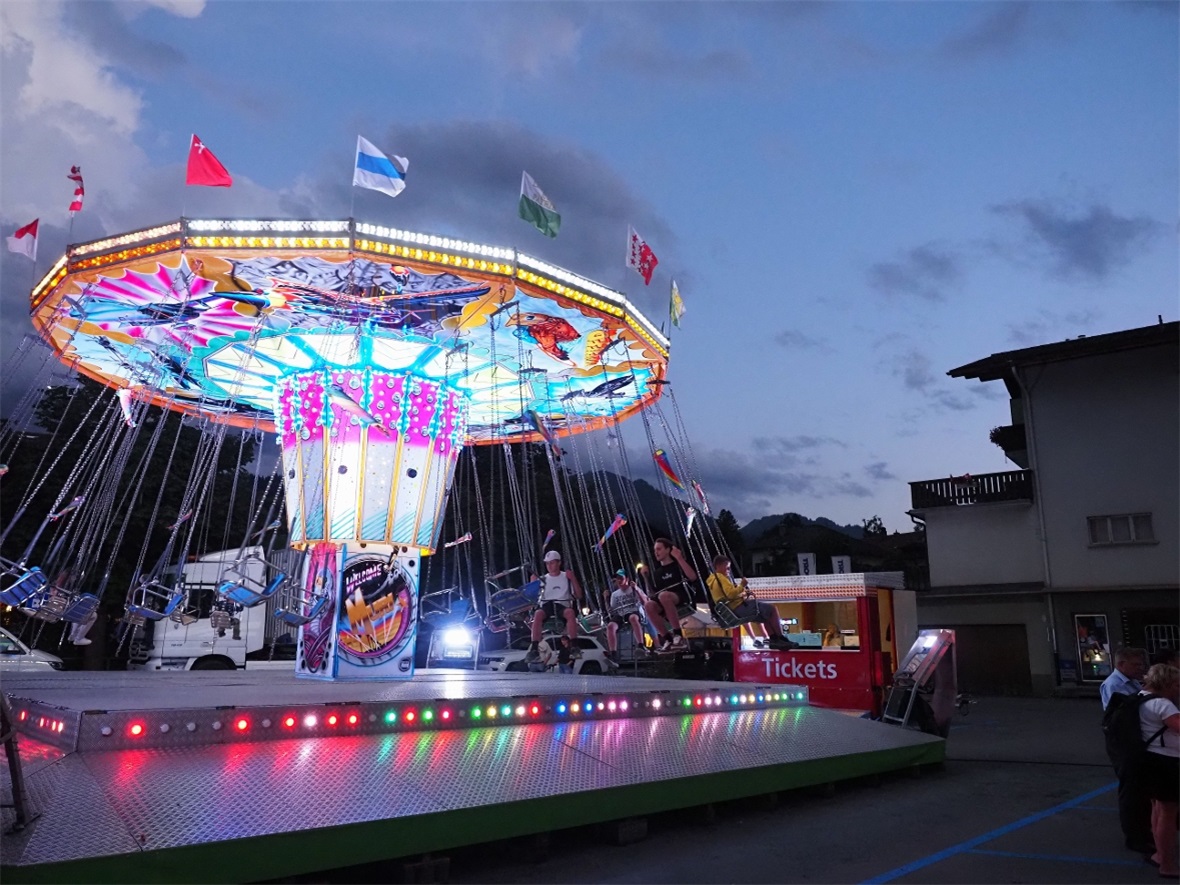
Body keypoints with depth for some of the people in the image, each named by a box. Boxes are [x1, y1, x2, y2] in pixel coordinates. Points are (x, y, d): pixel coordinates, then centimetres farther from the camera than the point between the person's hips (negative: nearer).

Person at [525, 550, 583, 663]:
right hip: (546, 606, 1)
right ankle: (534, 649, -41)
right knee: (538, 614, -36)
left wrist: (573, 579, -3)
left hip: (563, 606, -1)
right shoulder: (542, 579, 16)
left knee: (571, 612, -38)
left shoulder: (567, 577, 14)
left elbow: (578, 596, 8)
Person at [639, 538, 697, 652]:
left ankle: (678, 634, -31)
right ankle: (667, 639, -23)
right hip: (664, 605, 4)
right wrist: (645, 576, 6)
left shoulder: (677, 564, 8)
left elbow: (693, 577, -11)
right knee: (648, 605, -30)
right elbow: (652, 593, 16)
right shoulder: (656, 570, 18)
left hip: (683, 598, -4)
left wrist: (679, 558, -14)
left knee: (663, 595, -37)